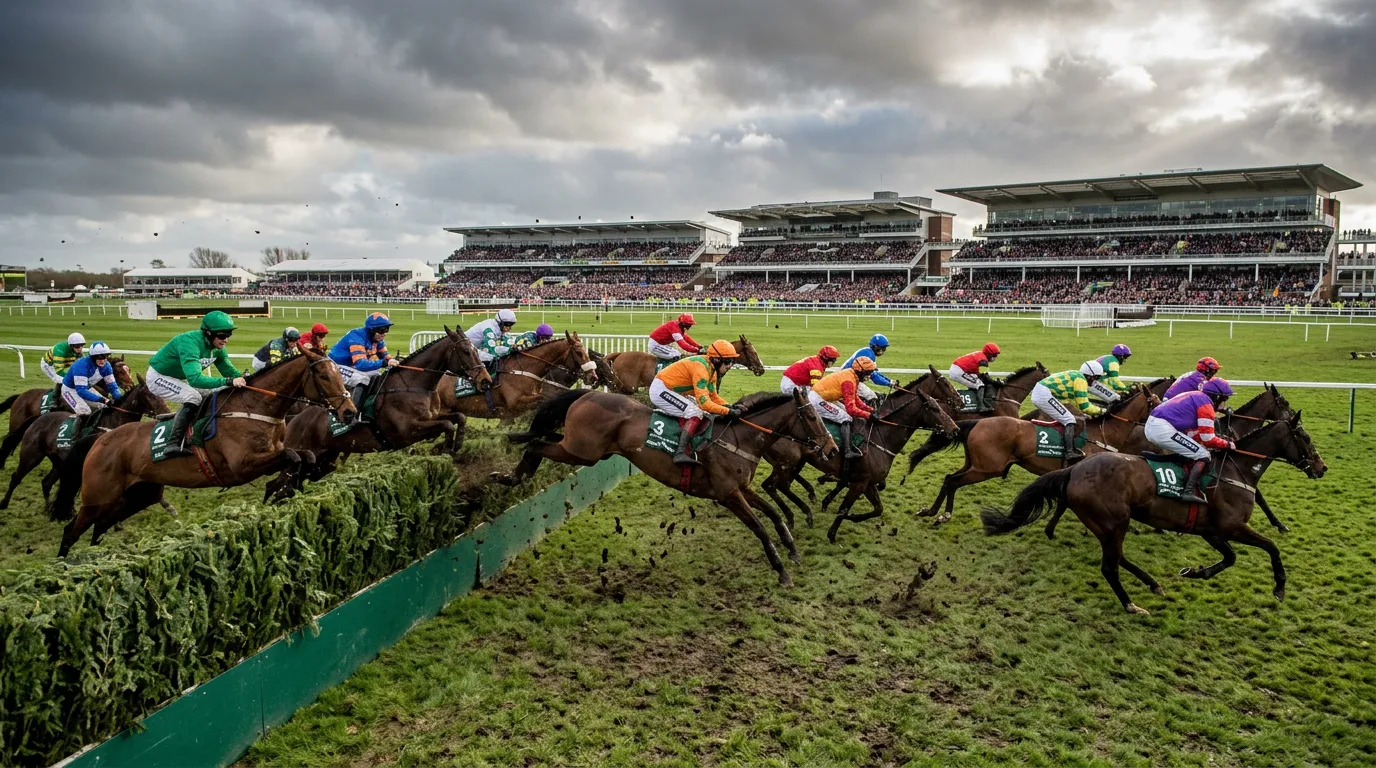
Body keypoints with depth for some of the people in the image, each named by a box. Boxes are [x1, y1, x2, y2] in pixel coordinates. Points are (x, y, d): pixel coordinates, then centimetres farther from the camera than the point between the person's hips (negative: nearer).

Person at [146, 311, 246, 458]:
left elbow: (229, 370, -4)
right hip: (159, 377, -9)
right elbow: (195, 379, -48)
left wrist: (244, 379, -26)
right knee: (193, 397, -28)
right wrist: (228, 381, -55)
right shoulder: (190, 343, -37)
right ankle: (174, 444, -27)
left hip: (179, 379, 9)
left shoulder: (217, 348, -12)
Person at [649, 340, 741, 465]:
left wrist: (729, 406, -7)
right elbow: (704, 402, -32)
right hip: (660, 390, -10)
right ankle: (681, 453, -30)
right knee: (695, 413, -23)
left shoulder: (712, 368, 3)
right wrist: (728, 411, -30)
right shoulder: (701, 368, -27)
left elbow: (713, 396, 10)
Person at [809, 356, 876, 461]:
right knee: (845, 418, -15)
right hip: (817, 400, -11)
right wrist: (869, 415, -19)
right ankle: (847, 451, -22)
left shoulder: (851, 375, 7)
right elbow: (851, 409, -26)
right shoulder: (849, 381, -23)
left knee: (844, 412, 14)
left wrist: (870, 410, 5)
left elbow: (856, 399, 16)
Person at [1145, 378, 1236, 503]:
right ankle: (1189, 491, -15)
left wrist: (1219, 439, 24)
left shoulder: (1193, 396, 26)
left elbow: (1191, 434, 26)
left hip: (1150, 425, 10)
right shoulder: (1206, 404, -2)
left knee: (1184, 452, 29)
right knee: (1202, 455, -3)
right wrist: (1227, 444, 12)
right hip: (1163, 430, -10)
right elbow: (1208, 439, -3)